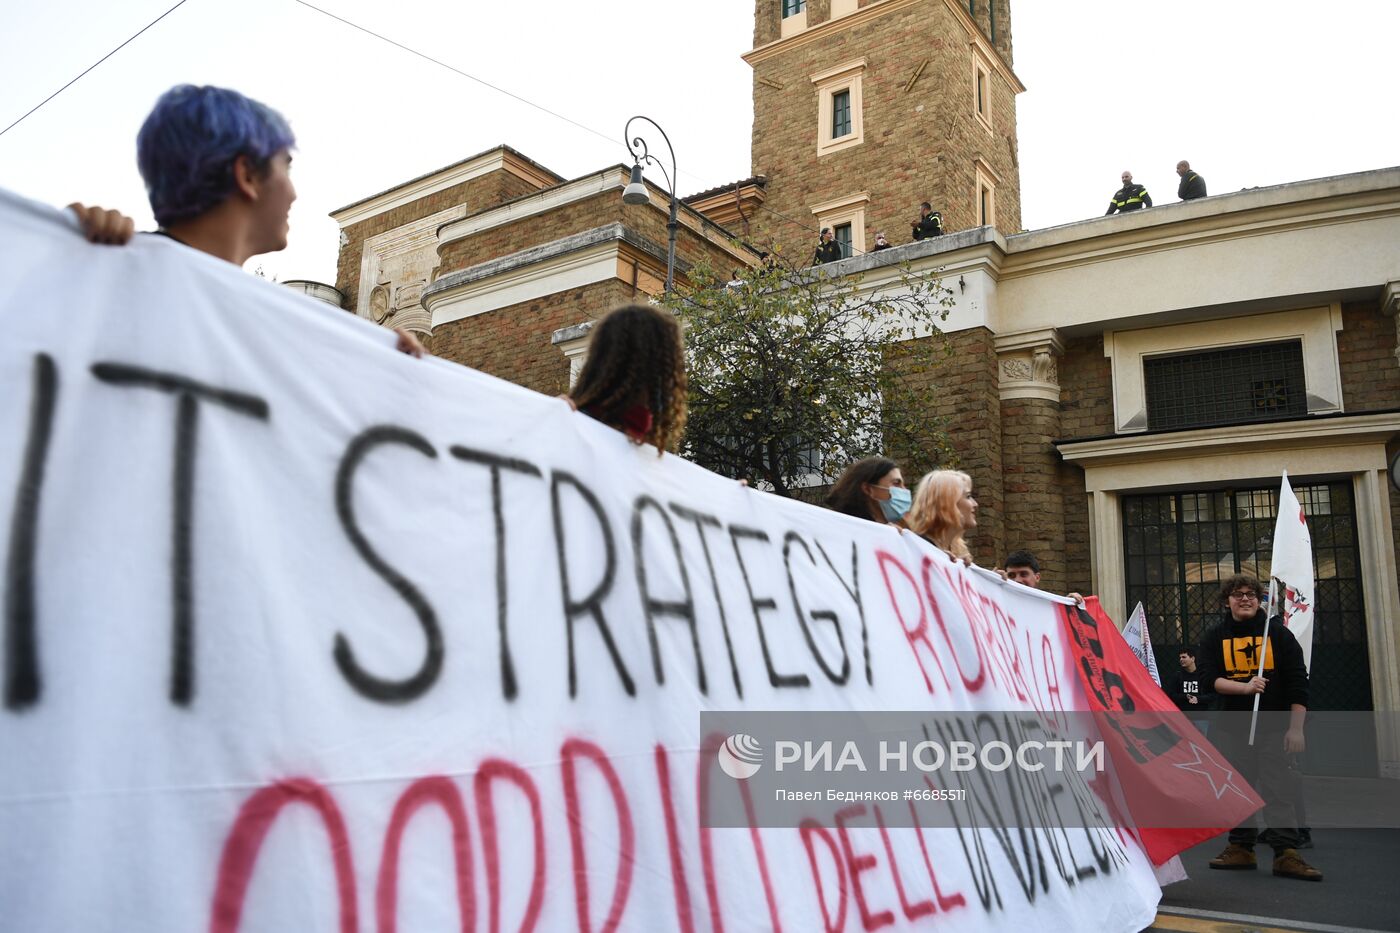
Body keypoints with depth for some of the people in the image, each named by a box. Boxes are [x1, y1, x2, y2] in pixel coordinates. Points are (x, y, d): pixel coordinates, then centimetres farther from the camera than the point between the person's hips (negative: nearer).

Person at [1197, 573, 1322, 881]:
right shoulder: (1215, 637, 5)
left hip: (1273, 726, -2)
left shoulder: (1278, 633, 2)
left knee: (1277, 789, -8)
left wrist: (1296, 728, -6)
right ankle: (1241, 849, 13)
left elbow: (1298, 683, -1)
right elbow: (1209, 677, -6)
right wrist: (1245, 687, -21)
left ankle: (1286, 854, -6)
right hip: (1232, 726, 2)